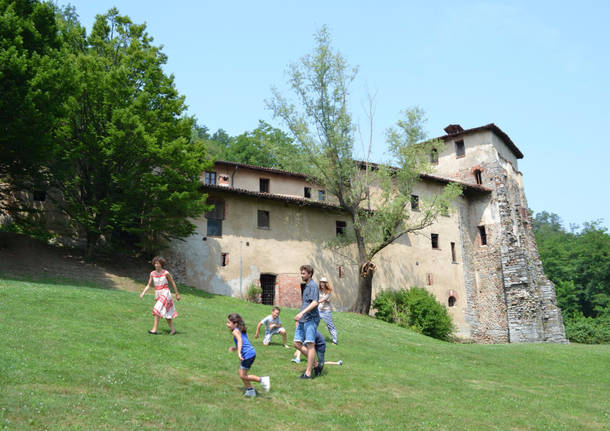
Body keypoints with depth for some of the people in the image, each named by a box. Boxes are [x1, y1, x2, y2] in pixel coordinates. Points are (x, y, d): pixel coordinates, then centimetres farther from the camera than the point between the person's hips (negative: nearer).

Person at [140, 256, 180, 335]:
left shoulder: (166, 273, -10)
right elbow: (149, 285, 7)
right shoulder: (152, 274, 3)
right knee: (166, 313, 10)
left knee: (157, 310, -19)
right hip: (157, 294, 5)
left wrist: (177, 294, 2)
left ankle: (154, 329, -17)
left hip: (165, 294, -5)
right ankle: (172, 329, 18)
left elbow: (173, 283, -1)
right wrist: (143, 293, -9)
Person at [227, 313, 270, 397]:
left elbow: (240, 340, -26)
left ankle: (262, 380, 0)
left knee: (243, 376, 1)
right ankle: (250, 391, 26)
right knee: (241, 373, 19)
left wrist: (239, 353, -36)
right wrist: (235, 348, 28)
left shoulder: (235, 331, -9)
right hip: (251, 353, 10)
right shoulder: (241, 330, 18)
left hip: (248, 355, -10)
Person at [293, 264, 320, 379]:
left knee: (310, 344, -5)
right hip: (302, 320, 10)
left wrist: (302, 313, -29)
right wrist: (299, 318, 28)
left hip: (310, 319, -10)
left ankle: (308, 373, -1)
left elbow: (314, 302, -21)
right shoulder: (306, 286, 21)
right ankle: (313, 362, 19)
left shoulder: (313, 285, -8)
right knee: (297, 344, 7)